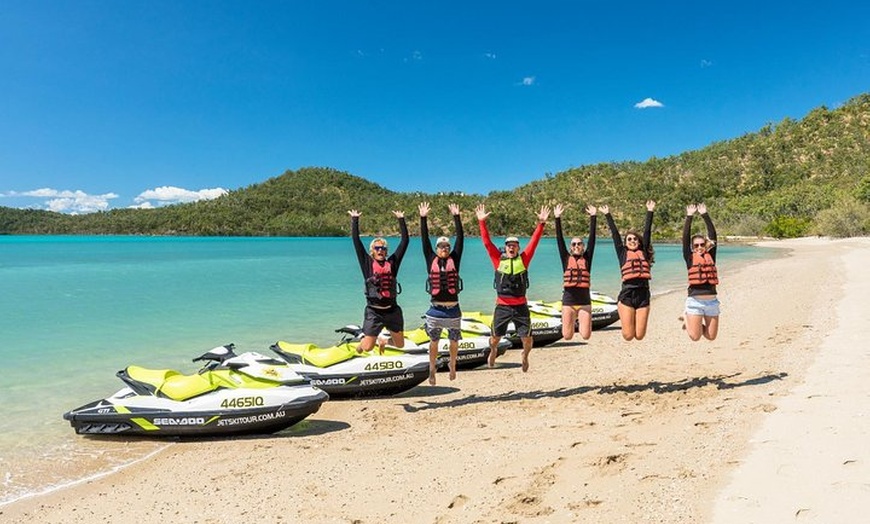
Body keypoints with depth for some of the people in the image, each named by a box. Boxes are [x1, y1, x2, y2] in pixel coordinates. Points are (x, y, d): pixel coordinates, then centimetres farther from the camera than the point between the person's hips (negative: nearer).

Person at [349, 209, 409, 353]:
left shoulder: (392, 263, 5)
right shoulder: (367, 263, 0)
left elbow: (404, 241, 6)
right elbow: (356, 240, -2)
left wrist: (401, 220, 8)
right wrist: (355, 220, -1)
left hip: (392, 310, 3)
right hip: (374, 311, -3)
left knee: (400, 344, 11)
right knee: (367, 347, -2)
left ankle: (383, 340, 44)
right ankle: (363, 339, 35)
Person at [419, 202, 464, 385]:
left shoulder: (454, 260, 4)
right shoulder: (431, 260, 4)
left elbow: (460, 238, 1)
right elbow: (425, 239, 0)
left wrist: (456, 217, -2)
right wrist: (423, 218, -5)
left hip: (453, 310, 1)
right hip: (436, 310, -1)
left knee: (454, 342, 12)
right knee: (434, 342, 9)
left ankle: (452, 365, 38)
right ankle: (432, 370, 27)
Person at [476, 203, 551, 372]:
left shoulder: (523, 259, 4)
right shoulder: (498, 259, 2)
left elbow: (534, 242, -1)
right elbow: (487, 242, -1)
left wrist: (541, 223, -8)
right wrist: (482, 222, -7)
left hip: (520, 306, 0)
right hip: (502, 306, 0)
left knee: (527, 338, 1)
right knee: (495, 338, 10)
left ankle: (525, 355, 35)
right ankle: (493, 350, 46)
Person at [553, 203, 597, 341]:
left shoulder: (587, 259, 6)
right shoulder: (566, 259, 4)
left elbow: (592, 238, 1)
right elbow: (559, 239, -1)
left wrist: (593, 218, -4)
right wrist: (557, 219, -7)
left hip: (585, 301, 1)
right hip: (568, 300, 0)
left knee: (585, 336, -4)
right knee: (567, 336, 1)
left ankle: (580, 321, 30)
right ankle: (573, 320, 34)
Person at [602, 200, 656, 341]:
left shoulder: (644, 253, 14)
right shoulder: (623, 254, 10)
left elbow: (647, 232, 13)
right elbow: (615, 234, 11)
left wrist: (650, 211, 13)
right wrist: (607, 215, 13)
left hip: (643, 295, 2)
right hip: (627, 295, -2)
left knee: (639, 336, 3)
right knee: (628, 335, -3)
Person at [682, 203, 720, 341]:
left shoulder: (710, 256, 9)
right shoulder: (690, 258, 2)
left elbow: (713, 235, 4)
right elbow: (685, 238, -4)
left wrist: (705, 215, 2)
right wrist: (689, 217, -7)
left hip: (711, 301, 3)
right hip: (695, 301, -3)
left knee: (711, 336, 8)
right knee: (695, 337, -2)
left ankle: (697, 324, 36)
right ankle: (687, 317, 25)